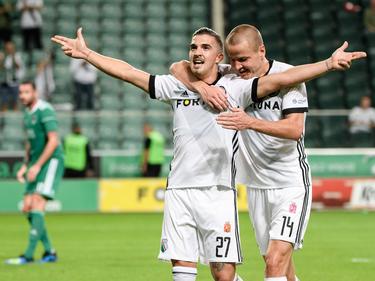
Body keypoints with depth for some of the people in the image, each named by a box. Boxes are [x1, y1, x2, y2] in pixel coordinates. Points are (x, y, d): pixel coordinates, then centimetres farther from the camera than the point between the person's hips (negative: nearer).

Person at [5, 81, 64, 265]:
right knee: (27, 208, 3)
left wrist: (37, 166, -21)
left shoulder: (44, 111, -14)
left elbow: (53, 141, -20)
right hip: (36, 163, 9)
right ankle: (49, 252, 11)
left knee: (37, 204, -17)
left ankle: (28, 255, -19)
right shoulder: (27, 113, 14)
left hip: (51, 161, -9)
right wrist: (25, 166, 16)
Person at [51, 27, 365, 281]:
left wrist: (329, 64, -19)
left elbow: (280, 79, -9)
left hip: (218, 193, -3)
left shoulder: (234, 88, 1)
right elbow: (128, 72, 12)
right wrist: (86, 54, 9)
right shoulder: (176, 87, 11)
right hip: (178, 191, 3)